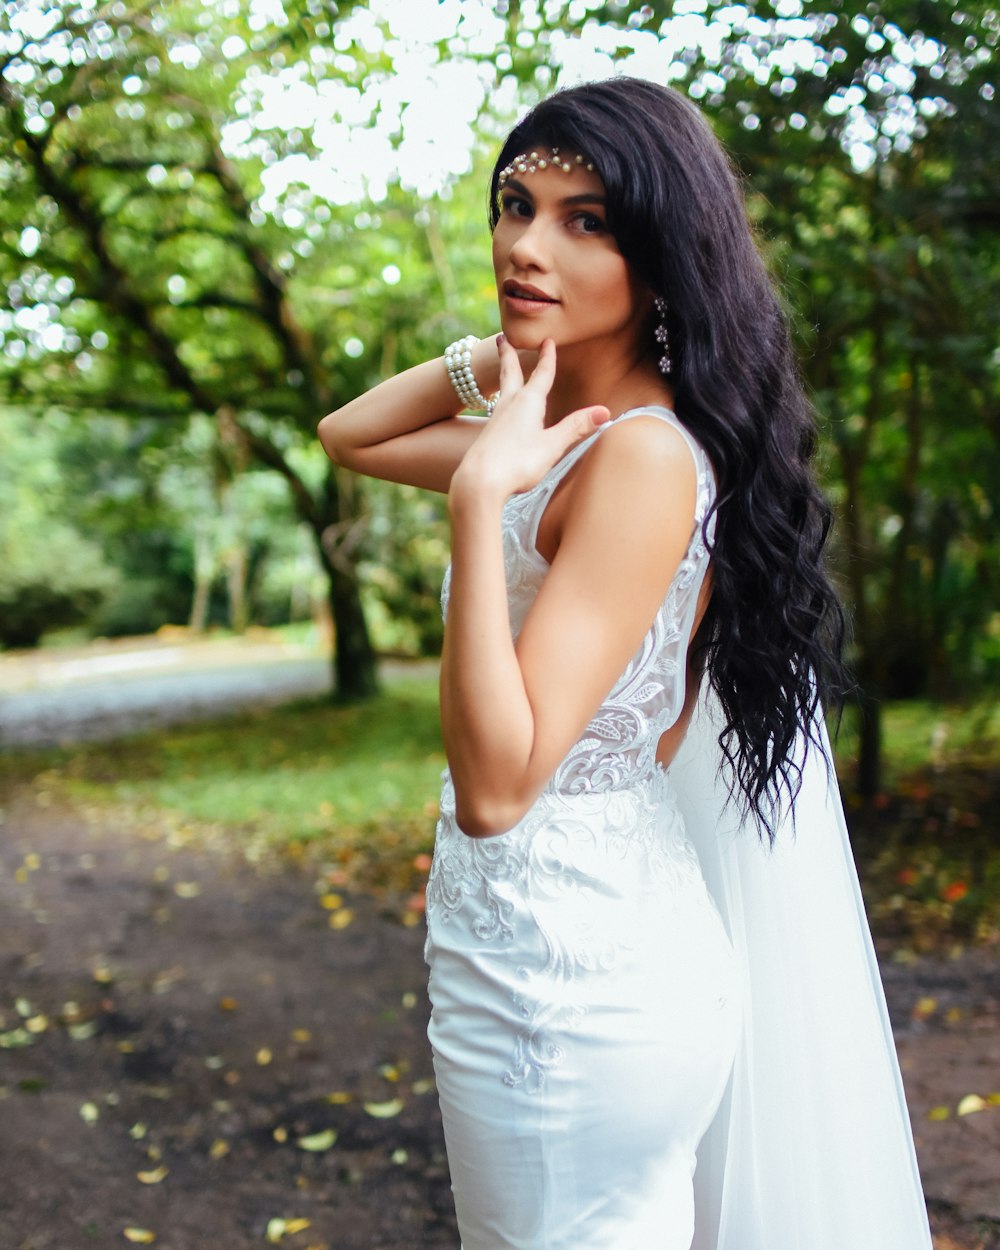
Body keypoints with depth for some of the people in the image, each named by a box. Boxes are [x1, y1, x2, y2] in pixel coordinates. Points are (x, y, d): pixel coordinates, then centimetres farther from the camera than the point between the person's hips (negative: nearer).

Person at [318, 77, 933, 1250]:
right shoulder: (570, 427, 5)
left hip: (564, 979, -9)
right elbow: (349, 437, 17)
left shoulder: (643, 456, -22)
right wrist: (496, 359, 4)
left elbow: (497, 786, -27)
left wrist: (479, 495, -31)